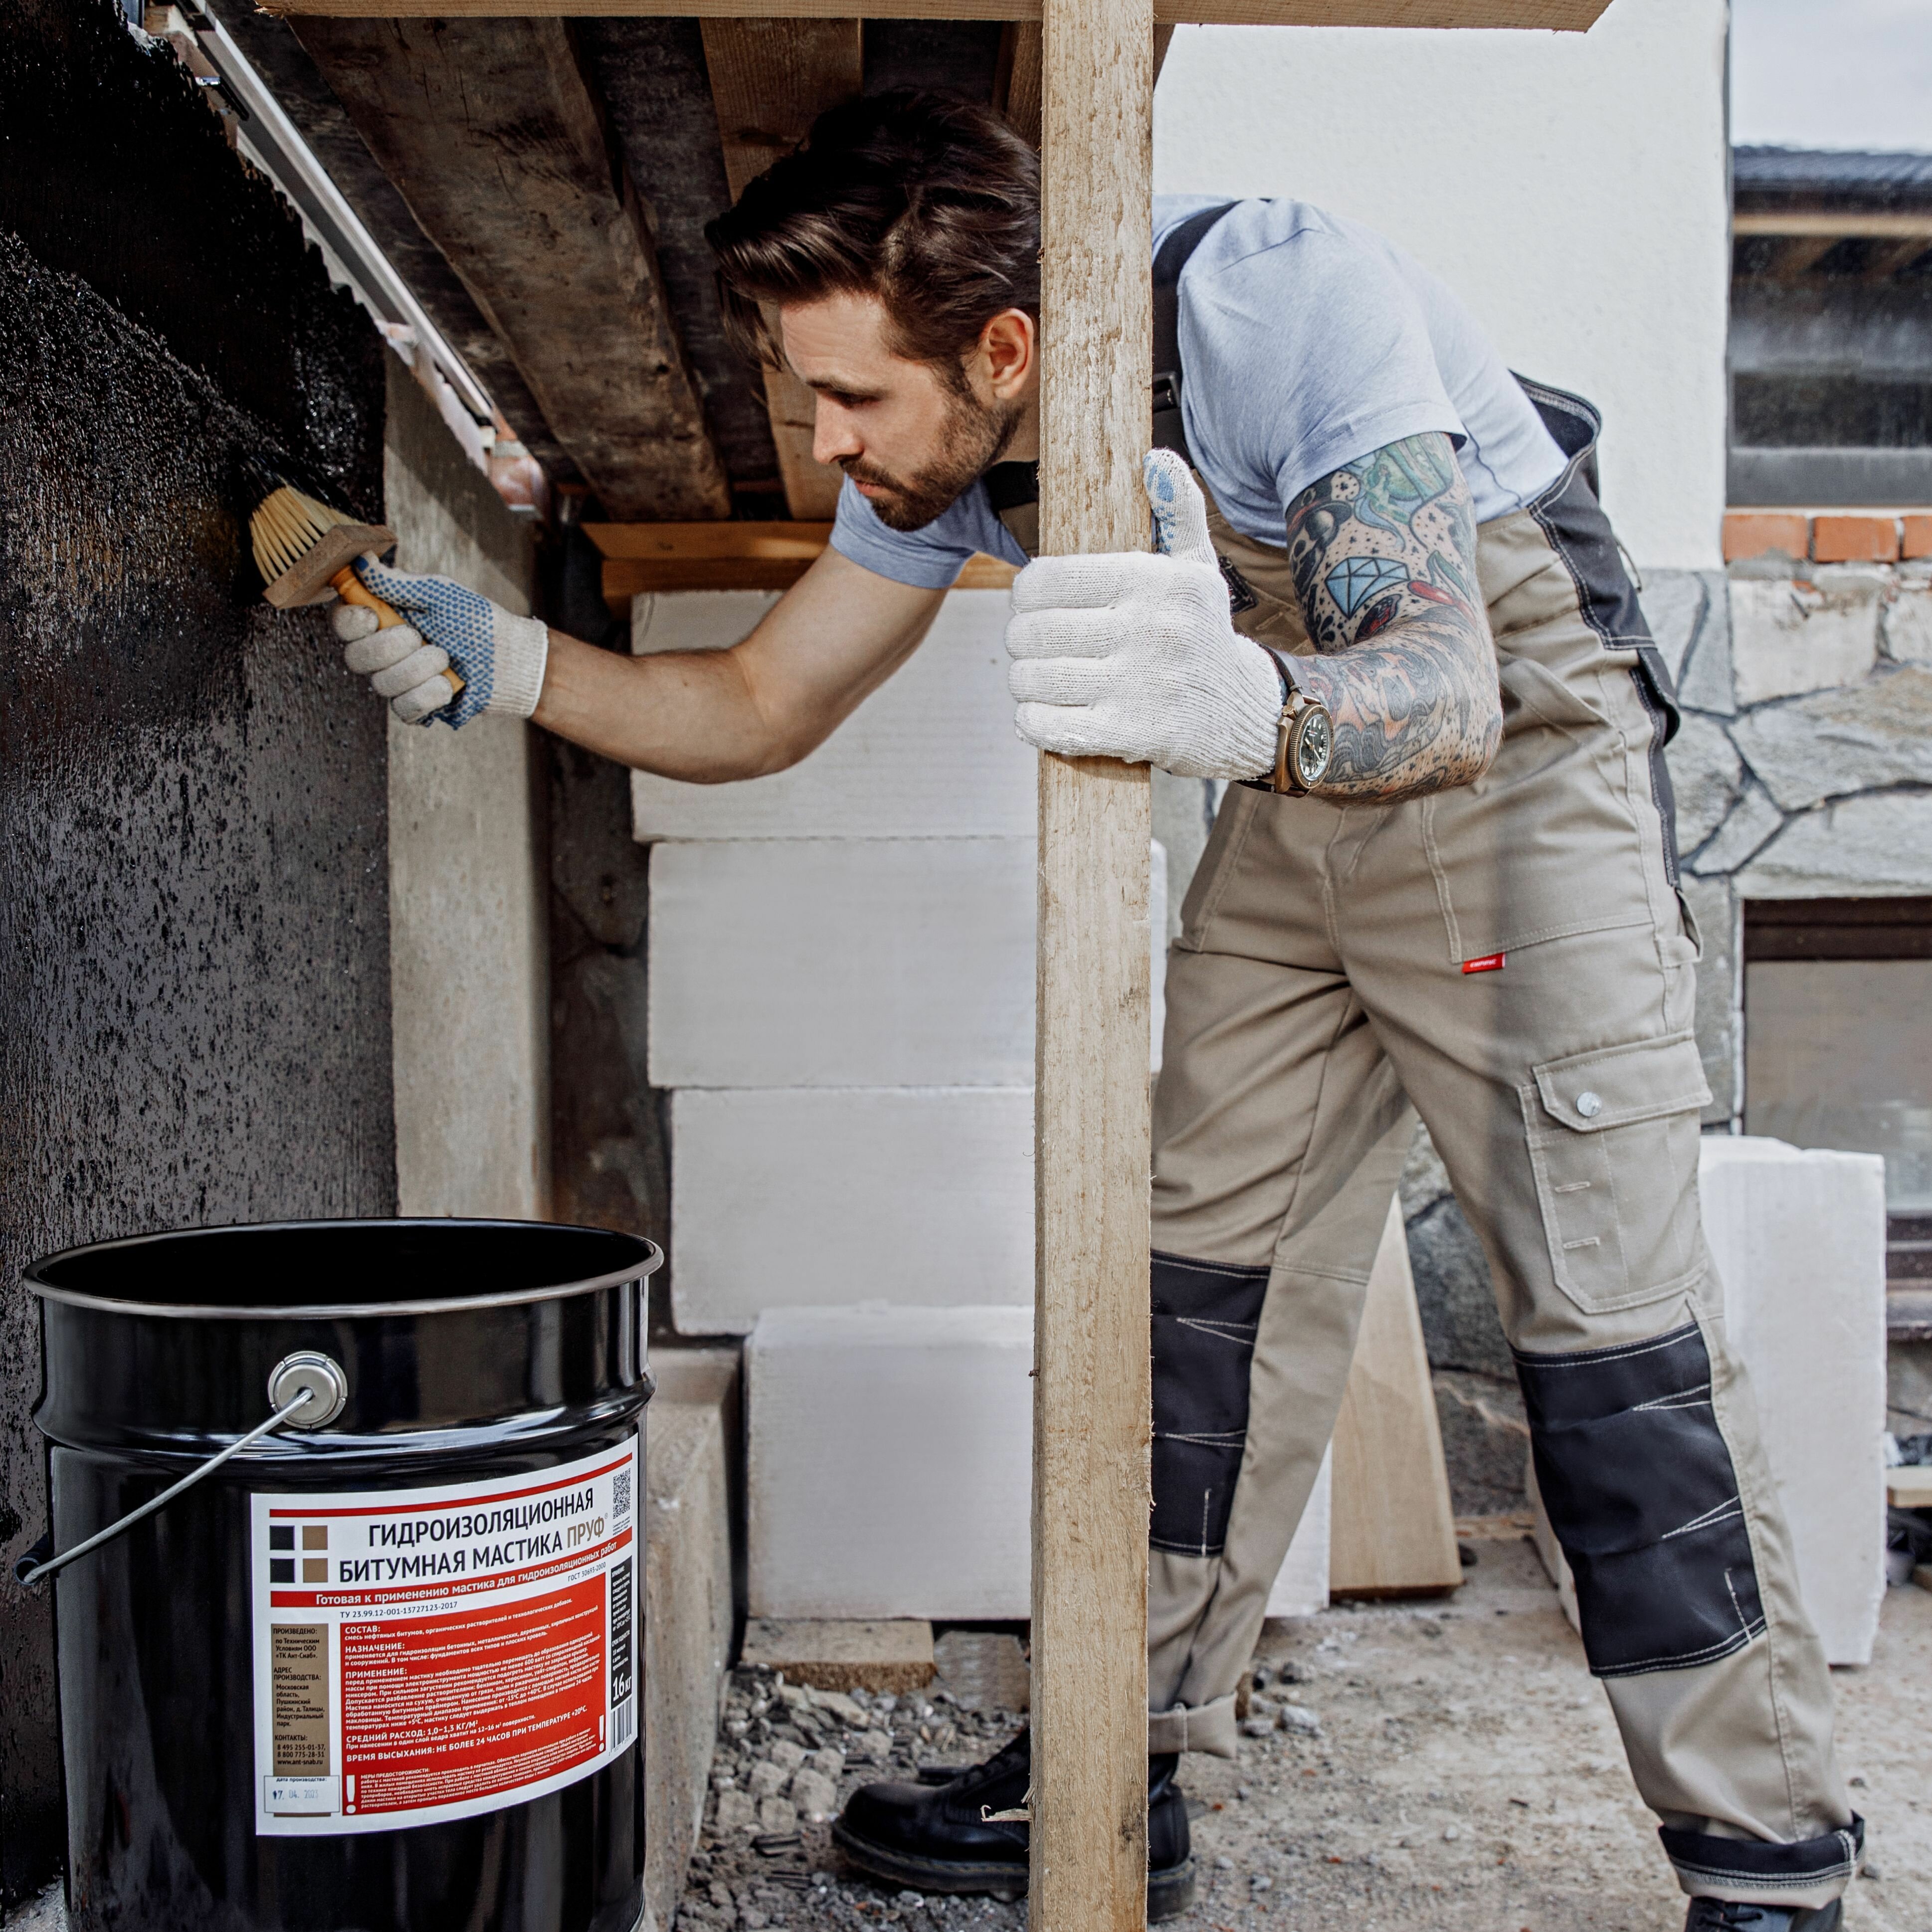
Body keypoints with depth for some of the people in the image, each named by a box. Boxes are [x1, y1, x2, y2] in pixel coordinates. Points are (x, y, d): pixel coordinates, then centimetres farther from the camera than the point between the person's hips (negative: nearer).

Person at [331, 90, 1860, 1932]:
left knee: (1604, 1296, -13)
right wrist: (509, 659, -13)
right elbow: (761, 706, 1)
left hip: (1519, 742, -6)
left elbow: (1447, 698, -38)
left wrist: (1250, 707, -59)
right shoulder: (939, 449, -8)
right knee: (1205, 1264, 1)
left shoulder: (1284, 296, -29)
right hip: (1300, 788, 7)